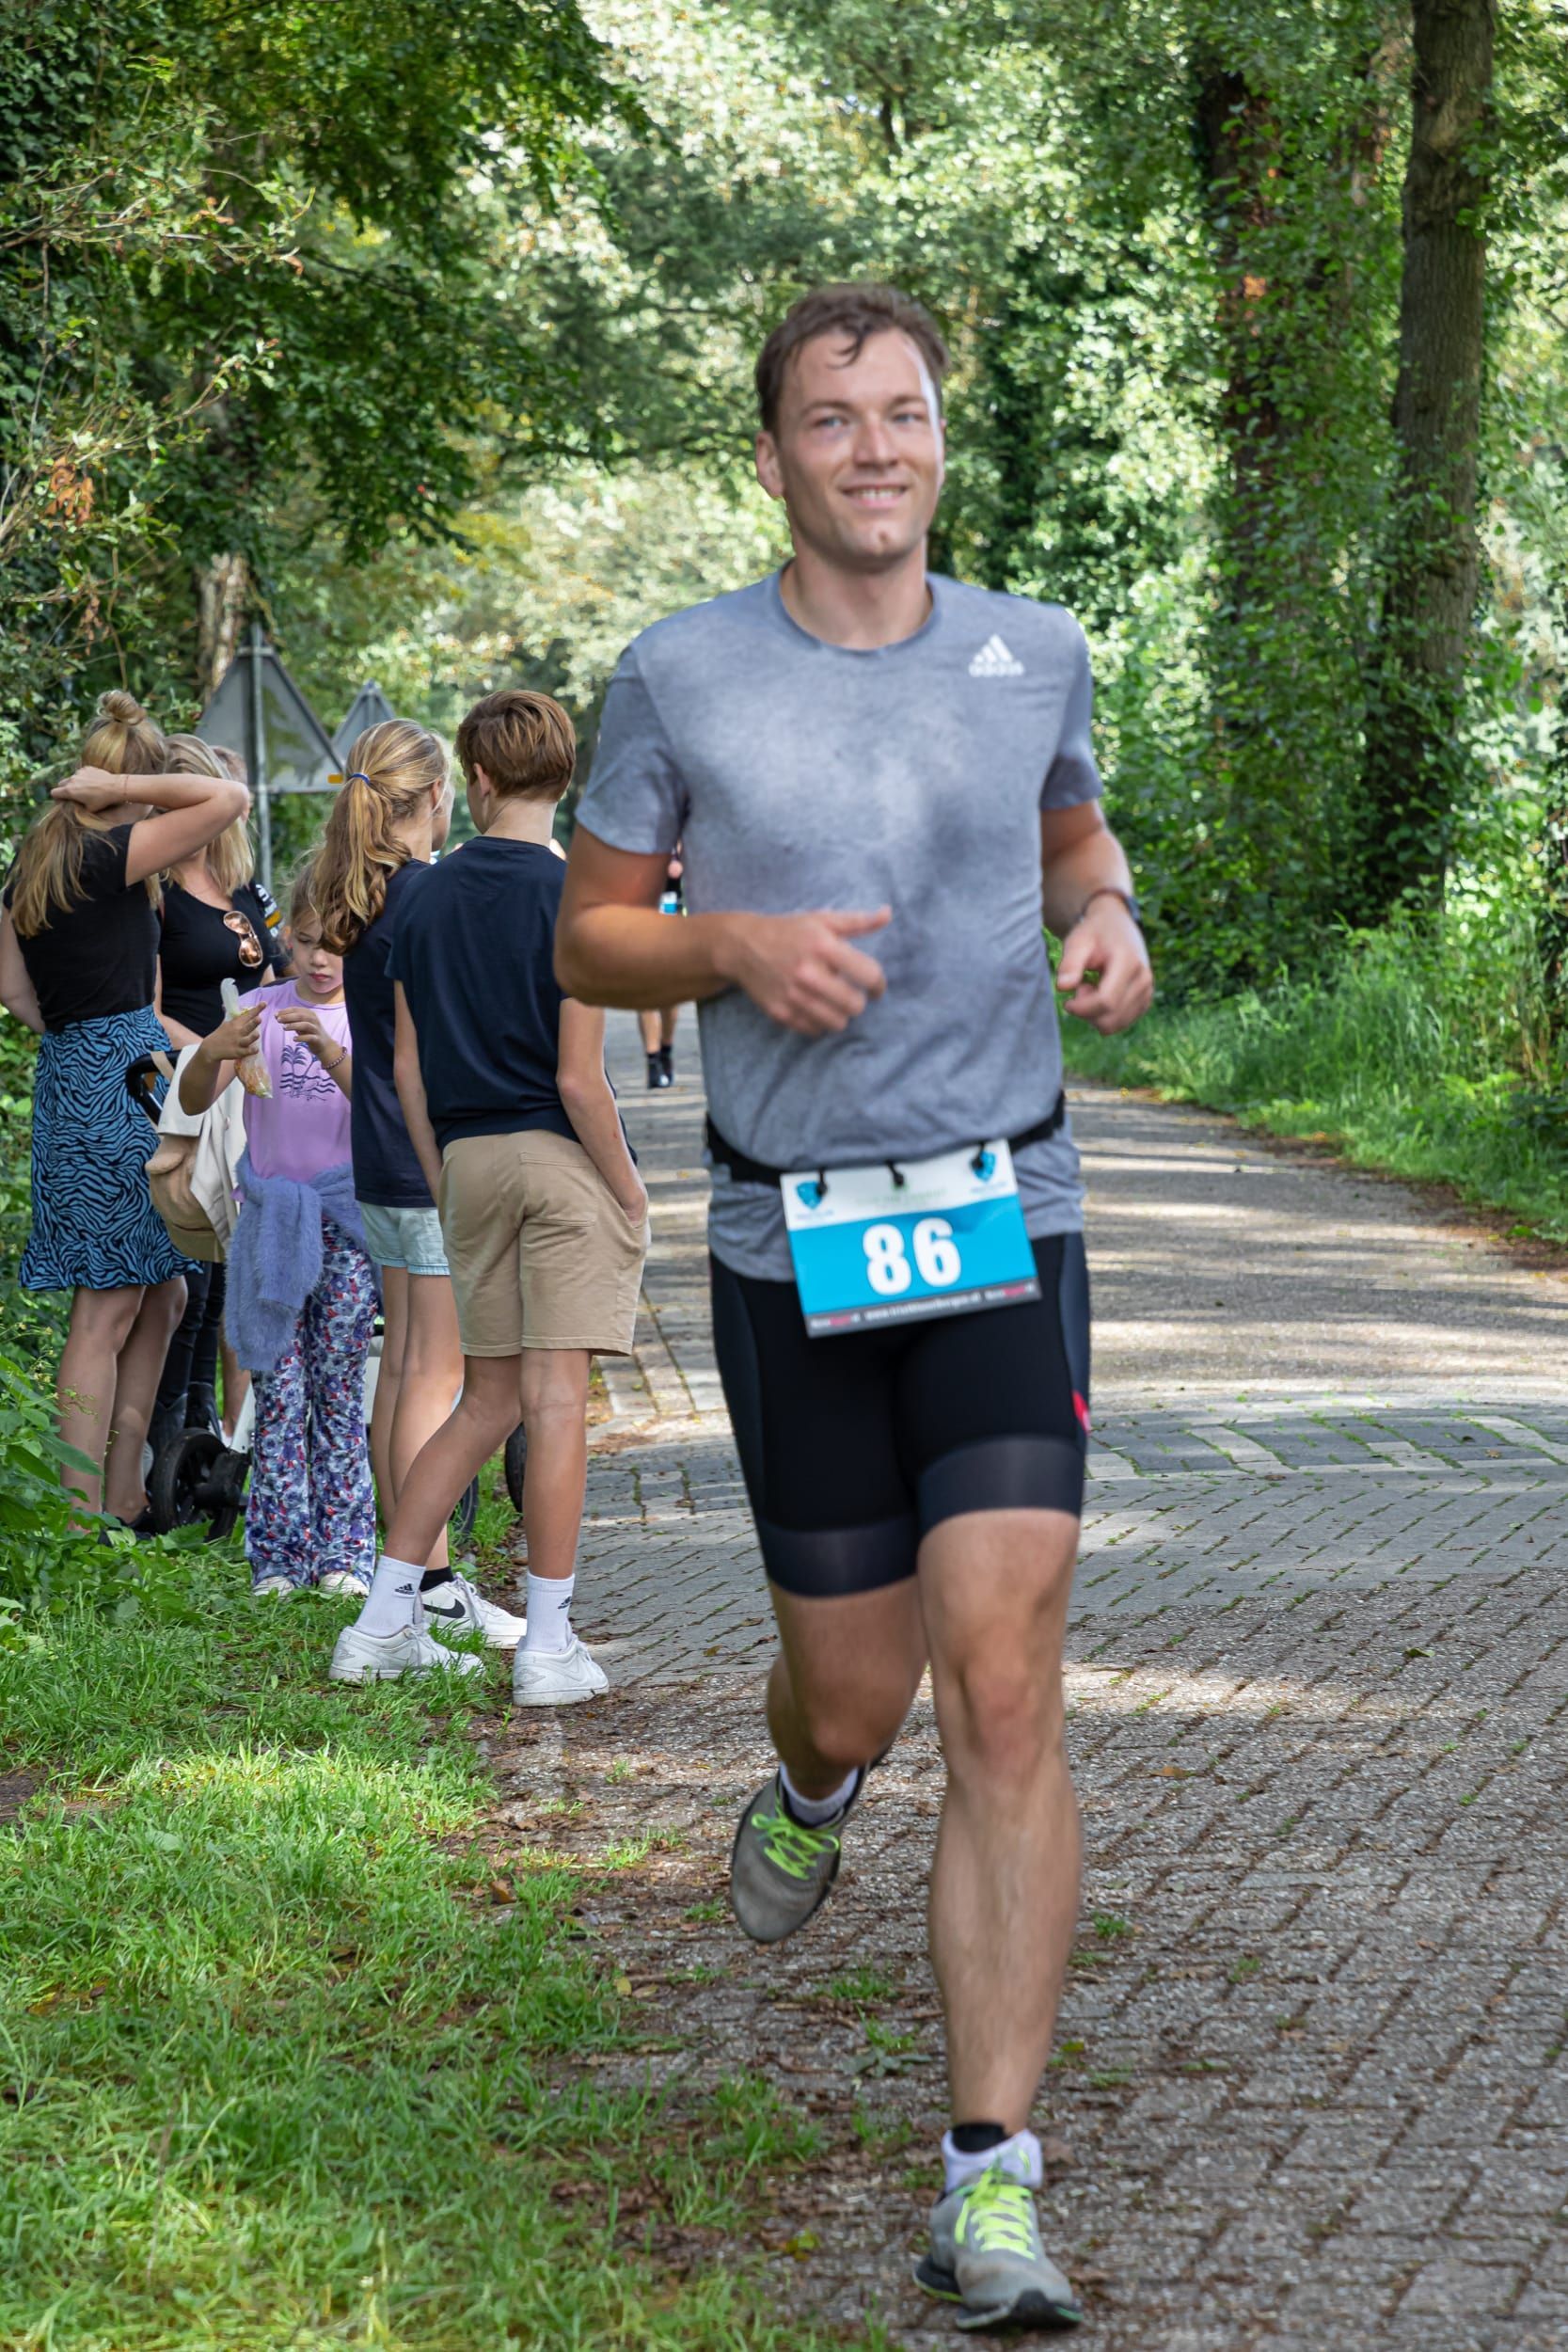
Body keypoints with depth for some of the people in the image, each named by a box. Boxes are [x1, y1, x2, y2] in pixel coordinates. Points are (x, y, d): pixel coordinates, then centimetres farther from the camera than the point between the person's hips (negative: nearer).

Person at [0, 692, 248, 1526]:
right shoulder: (110, 857, -12)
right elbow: (230, 798, -18)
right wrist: (127, 789, -10)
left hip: (71, 1073, 9)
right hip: (120, 1081, -9)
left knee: (160, 1296, 13)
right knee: (108, 1307, -6)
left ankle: (121, 1499, 15)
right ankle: (83, 1521, -4)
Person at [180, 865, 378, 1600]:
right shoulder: (262, 1010, 4)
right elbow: (193, 1101, -5)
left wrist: (330, 1051, -31)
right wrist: (212, 1052, -26)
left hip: (344, 1220, -1)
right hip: (271, 1219, 1)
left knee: (339, 1388, 1)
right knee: (279, 1389, -1)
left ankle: (342, 1552, 5)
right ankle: (278, 1554, 2)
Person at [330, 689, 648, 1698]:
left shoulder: (429, 897, 5)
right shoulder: (573, 899, -11)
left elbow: (408, 1065, 8)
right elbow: (579, 1081, -14)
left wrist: (445, 1183, 17)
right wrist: (631, 1191, -4)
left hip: (471, 1162, 5)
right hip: (562, 1160, -5)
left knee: (488, 1403, 15)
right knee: (557, 1400, -3)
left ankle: (384, 1622, 13)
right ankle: (550, 1647, -1)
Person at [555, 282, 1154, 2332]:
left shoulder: (1033, 654, 4)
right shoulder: (680, 678, -1)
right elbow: (587, 940, 6)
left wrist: (1110, 921, 1)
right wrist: (739, 944, -14)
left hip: (1003, 1225, 0)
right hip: (790, 1248, 0)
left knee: (1003, 1693, -13)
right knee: (853, 1696, 10)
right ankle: (811, 1787, 51)